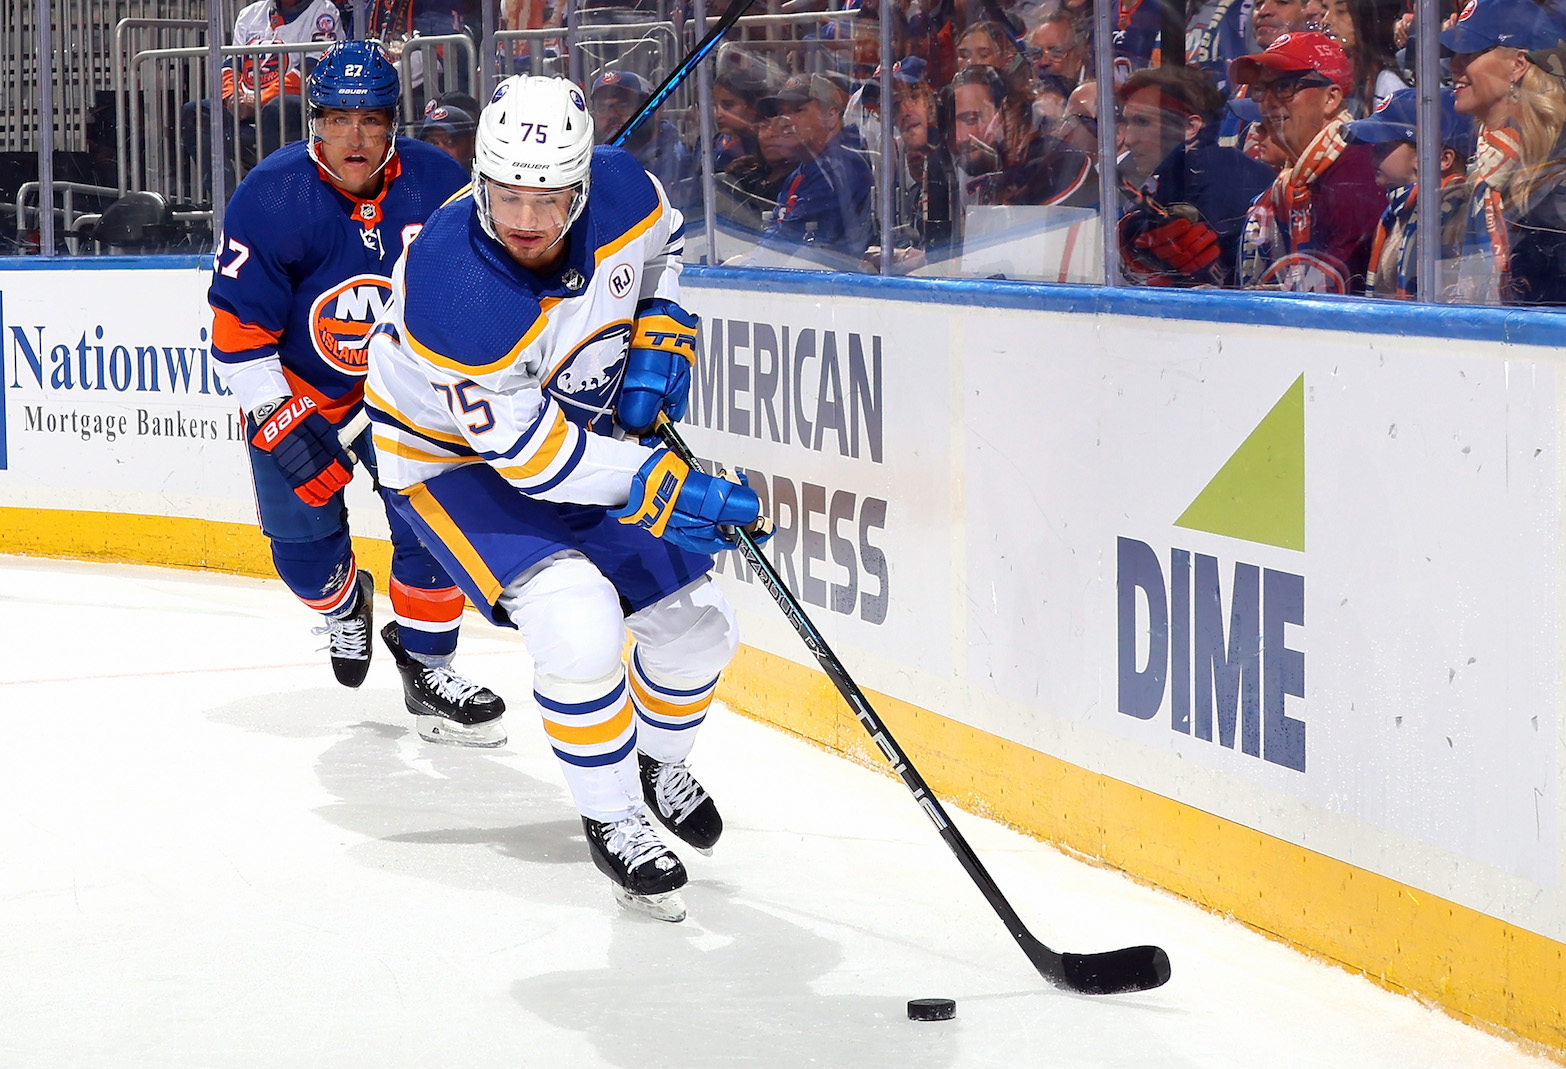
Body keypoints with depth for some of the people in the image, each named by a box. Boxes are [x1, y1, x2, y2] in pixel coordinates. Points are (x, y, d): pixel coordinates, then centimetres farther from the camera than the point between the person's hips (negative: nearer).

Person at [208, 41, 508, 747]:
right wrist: (280, 427, -23)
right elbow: (238, 331, -18)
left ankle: (426, 663, 6)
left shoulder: (437, 185, -15)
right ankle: (342, 603, 37)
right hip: (297, 390, -1)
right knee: (302, 548, 1)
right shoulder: (271, 198, -22)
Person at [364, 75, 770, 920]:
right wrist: (667, 487, -34)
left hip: (583, 429, 6)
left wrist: (658, 343, -8)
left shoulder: (621, 191, -21)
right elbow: (526, 449, -32)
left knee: (694, 624, 6)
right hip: (453, 460, -6)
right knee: (576, 621, -27)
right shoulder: (449, 290, -38)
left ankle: (660, 764, 40)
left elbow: (664, 245, 7)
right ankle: (611, 819, -3)